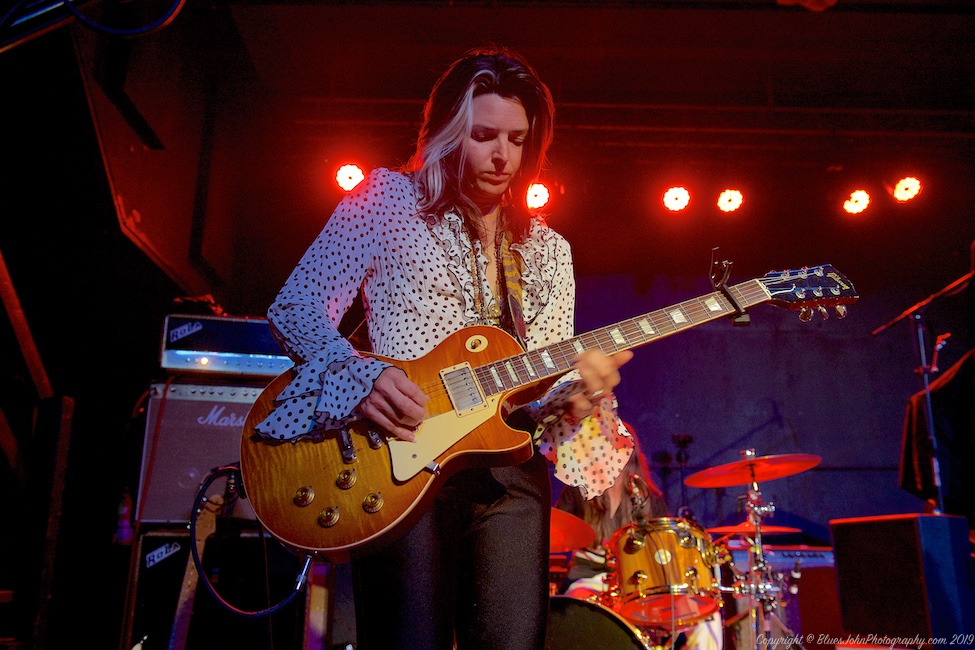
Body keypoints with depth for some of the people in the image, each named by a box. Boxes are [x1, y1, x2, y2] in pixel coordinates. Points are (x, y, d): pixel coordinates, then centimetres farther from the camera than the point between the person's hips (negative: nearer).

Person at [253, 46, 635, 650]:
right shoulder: (390, 199, 6)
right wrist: (362, 373, -17)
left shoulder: (548, 251, 18)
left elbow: (538, 389, 14)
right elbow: (295, 308, 0)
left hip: (509, 461, 4)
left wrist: (573, 393, -10)